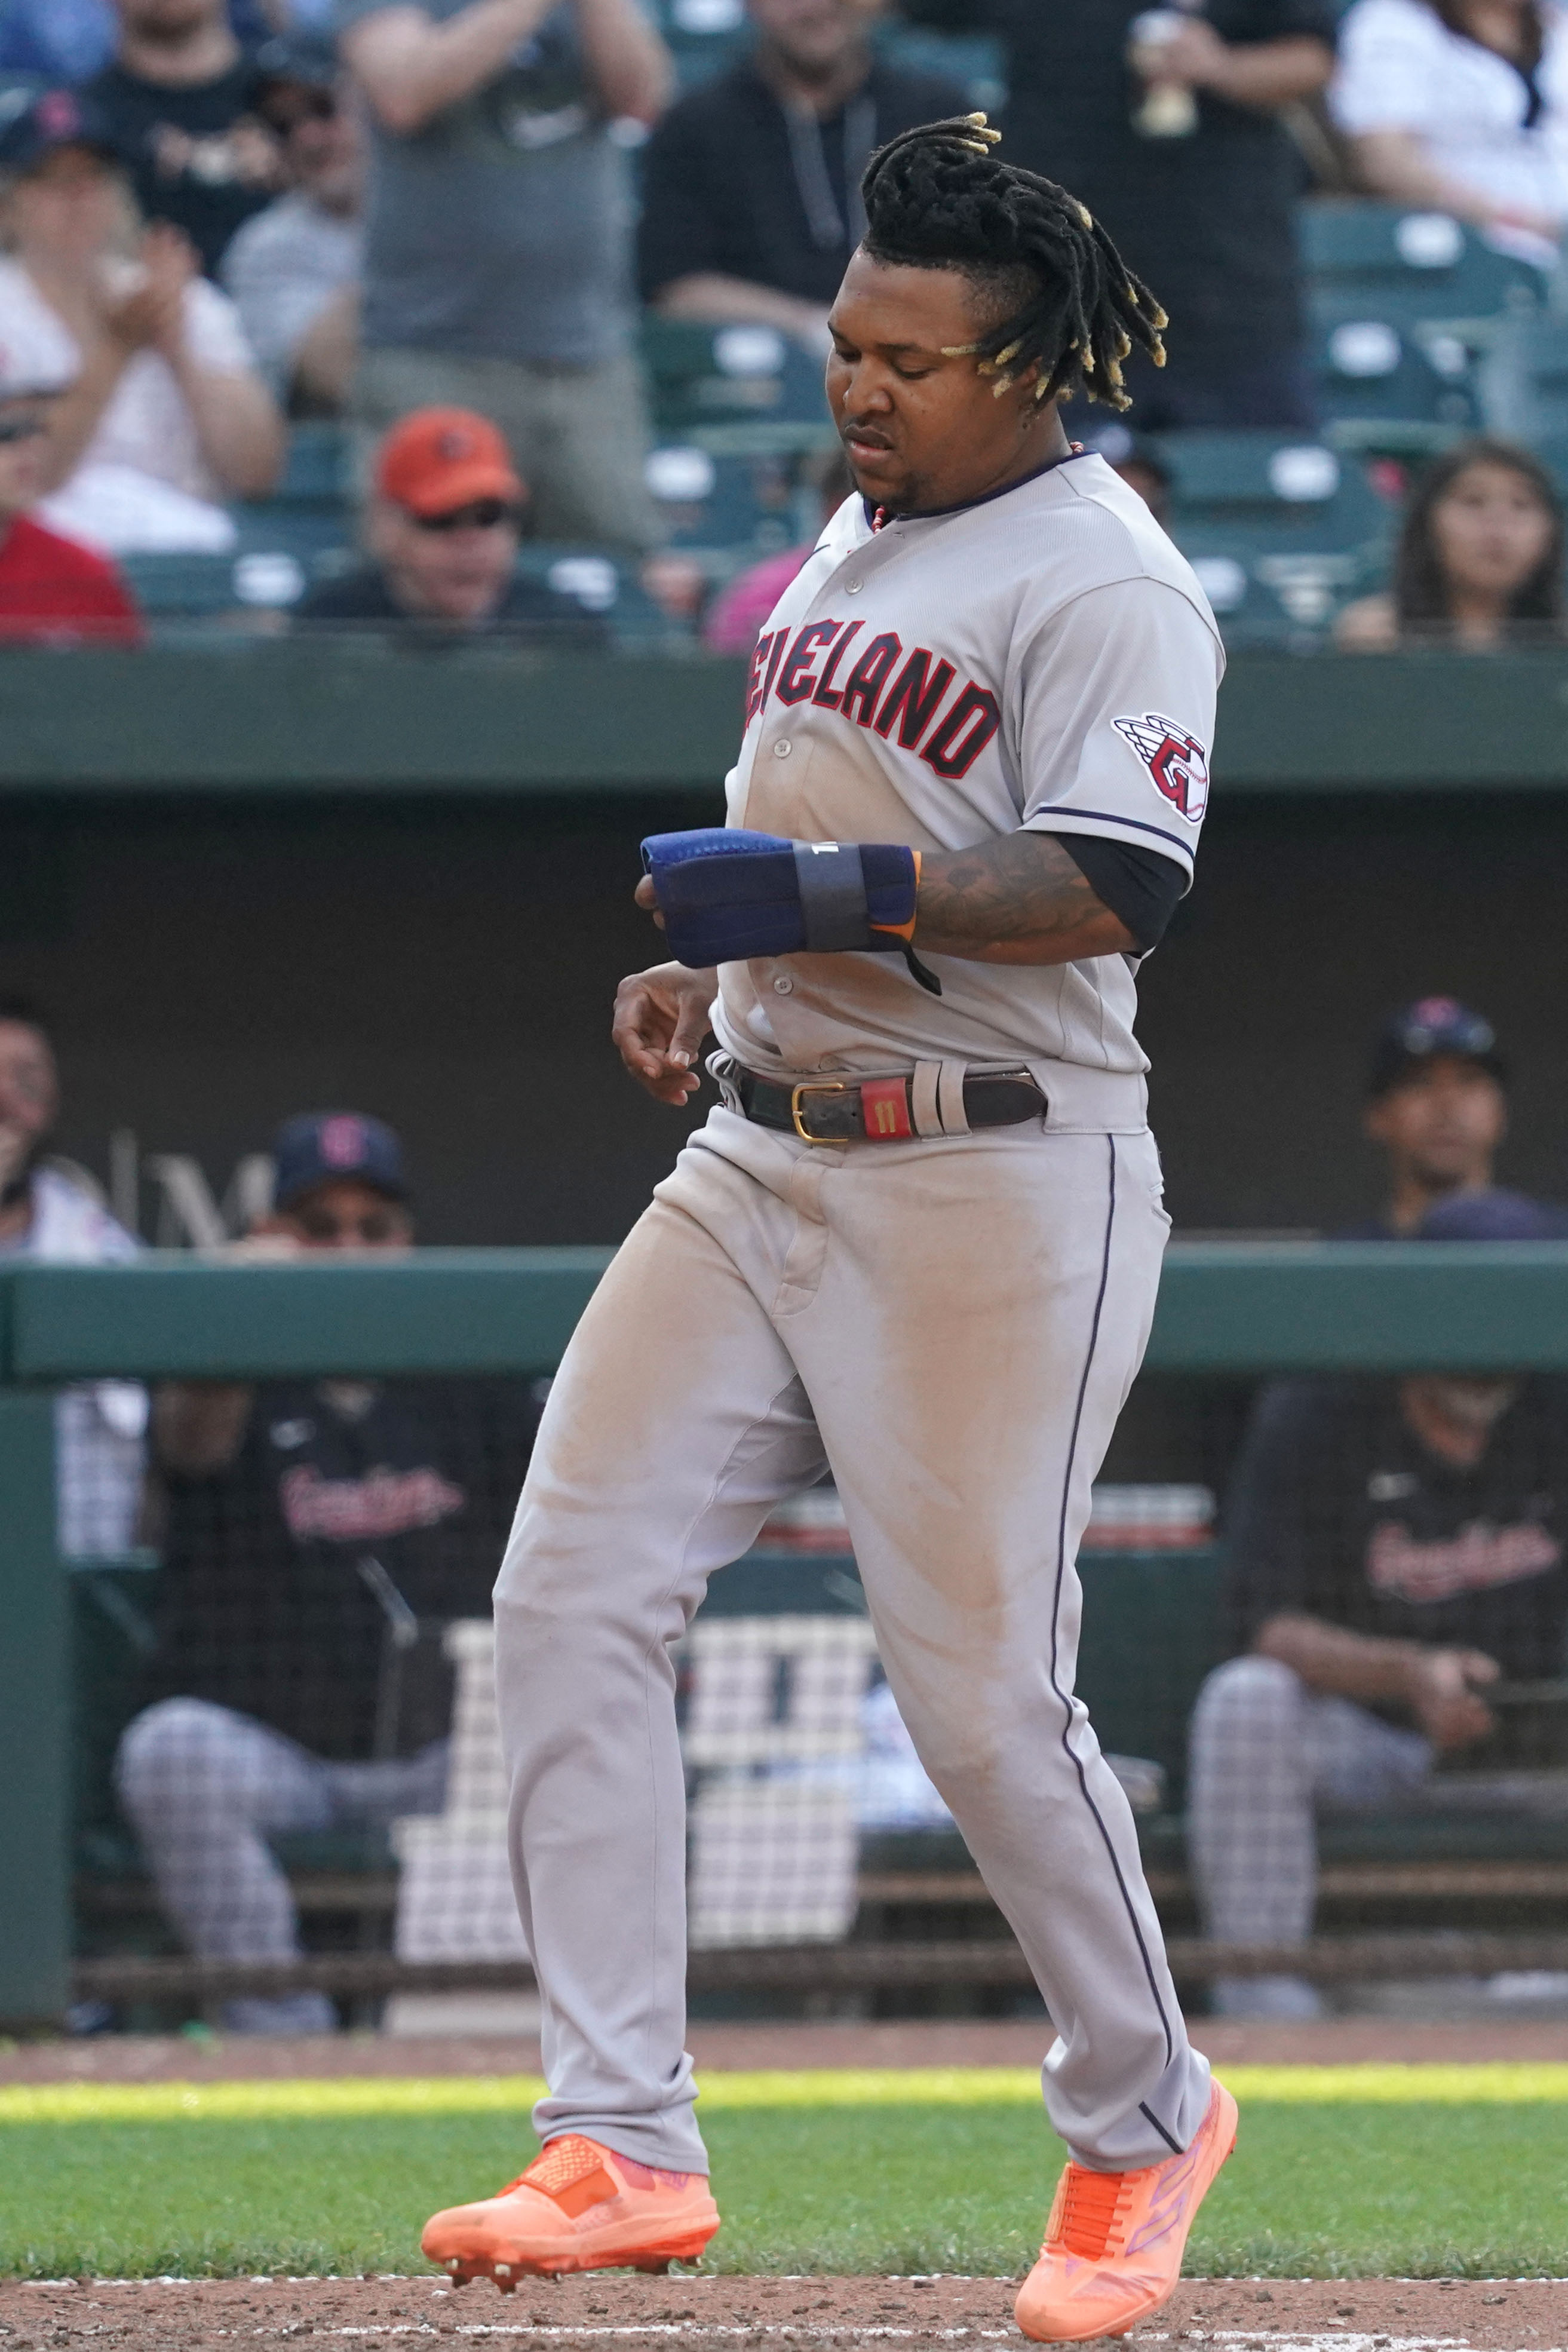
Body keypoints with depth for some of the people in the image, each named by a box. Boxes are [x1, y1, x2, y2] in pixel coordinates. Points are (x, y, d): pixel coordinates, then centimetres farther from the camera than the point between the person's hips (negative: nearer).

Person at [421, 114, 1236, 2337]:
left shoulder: (1102, 577, -11)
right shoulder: (858, 540, 17)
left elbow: (1109, 889, -22)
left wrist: (836, 892, -28)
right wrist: (703, 967, 13)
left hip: (996, 1179, -9)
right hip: (765, 1157, 9)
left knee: (982, 1690, -6)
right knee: (572, 1601, -3)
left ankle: (1145, 2121, 18)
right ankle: (625, 2149, -2)